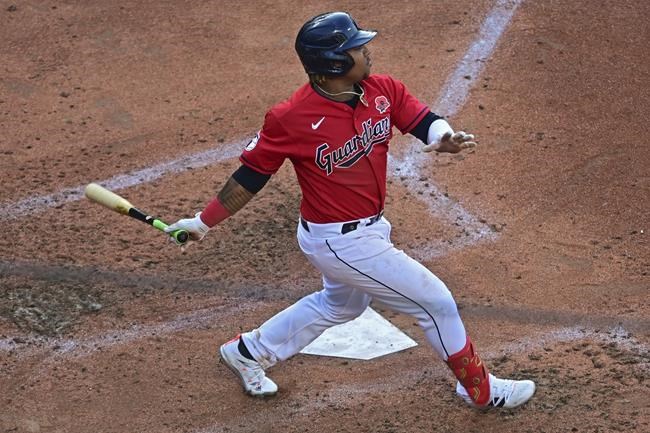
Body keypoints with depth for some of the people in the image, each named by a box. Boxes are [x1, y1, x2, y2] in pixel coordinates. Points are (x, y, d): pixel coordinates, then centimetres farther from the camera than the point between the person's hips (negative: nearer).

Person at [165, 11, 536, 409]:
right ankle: (480, 388, 24)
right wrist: (204, 221, -10)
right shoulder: (291, 119, -24)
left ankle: (249, 352, 48)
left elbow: (425, 121, -9)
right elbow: (251, 175, -14)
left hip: (369, 227, 9)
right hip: (341, 243, -9)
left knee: (342, 302, 33)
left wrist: (445, 137, -33)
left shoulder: (382, 91, -6)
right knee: (436, 302, 1)